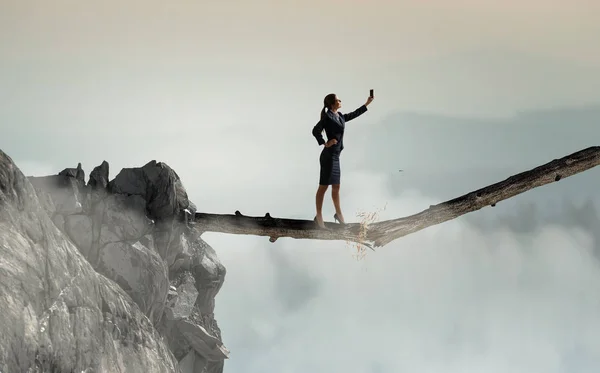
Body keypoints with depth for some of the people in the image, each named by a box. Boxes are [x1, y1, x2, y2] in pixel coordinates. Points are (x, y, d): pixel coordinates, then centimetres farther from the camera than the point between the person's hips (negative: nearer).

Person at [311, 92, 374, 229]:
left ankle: (338, 214, 26)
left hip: (335, 156, 8)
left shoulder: (340, 117, 12)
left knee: (336, 187, 16)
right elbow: (315, 130, -21)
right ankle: (319, 216, 5)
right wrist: (325, 143, -16)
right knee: (323, 186, -2)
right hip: (328, 156, -8)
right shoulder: (327, 117, -13)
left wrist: (367, 104, 31)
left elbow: (354, 115, 27)